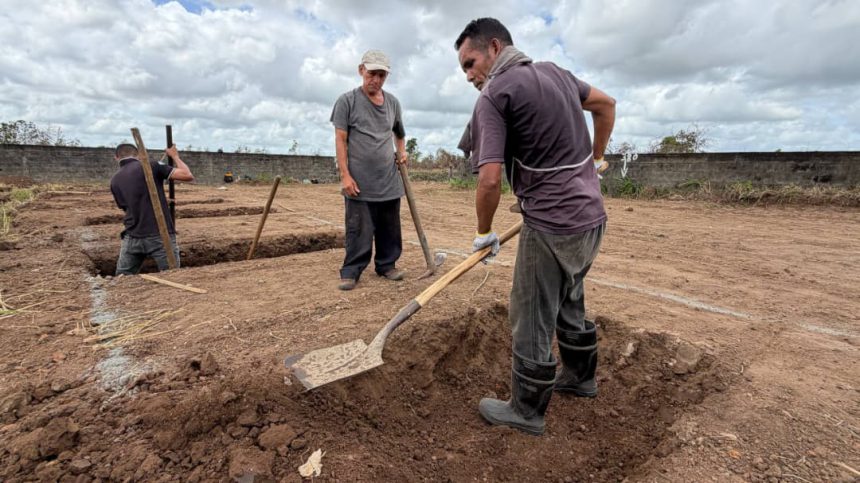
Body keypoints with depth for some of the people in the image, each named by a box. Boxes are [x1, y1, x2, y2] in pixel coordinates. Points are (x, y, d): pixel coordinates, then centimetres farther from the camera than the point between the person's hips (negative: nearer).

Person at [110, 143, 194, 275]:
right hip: (160, 236, -4)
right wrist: (175, 156, 9)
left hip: (132, 238, 4)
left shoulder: (115, 180, 12)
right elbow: (188, 176, -8)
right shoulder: (150, 166, -4)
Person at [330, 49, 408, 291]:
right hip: (360, 182, -4)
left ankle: (387, 265, 23)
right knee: (358, 230, -2)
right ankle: (351, 272, 9)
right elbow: (340, 140, -6)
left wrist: (402, 152, 12)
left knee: (390, 229, 9)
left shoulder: (393, 102, 12)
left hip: (389, 181, 5)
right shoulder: (347, 101, -2)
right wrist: (345, 174, -12)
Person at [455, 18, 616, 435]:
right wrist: (594, 159, 31)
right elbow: (605, 104, 25)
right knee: (569, 304, 25)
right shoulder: (554, 71, 13)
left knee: (532, 320, 6)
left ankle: (526, 411, 23)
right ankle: (580, 377, 44)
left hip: (552, 225, -9)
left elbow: (489, 180, -20)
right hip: (591, 215, 9)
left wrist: (484, 233, -4)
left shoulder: (493, 96, -12)